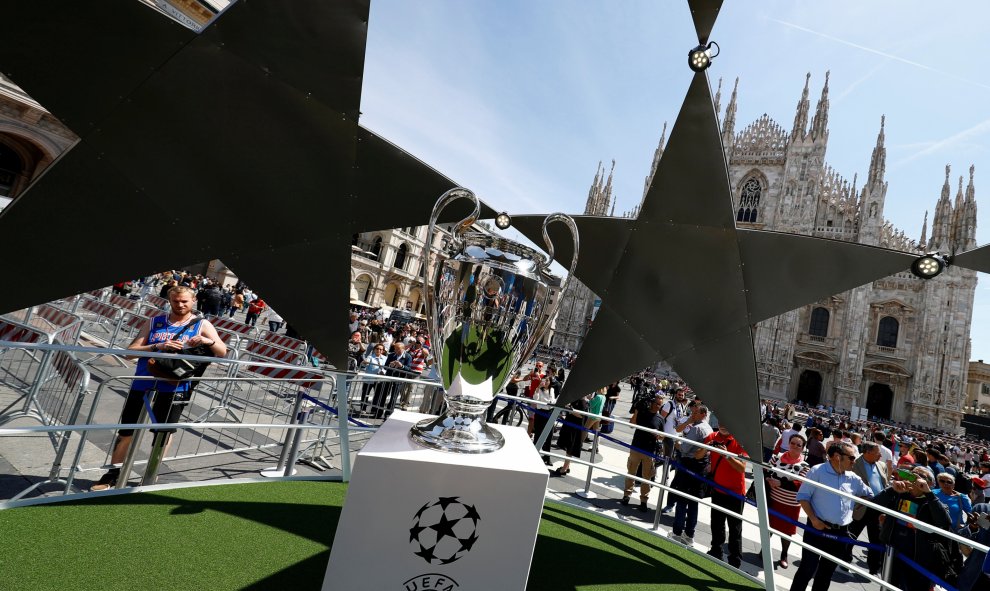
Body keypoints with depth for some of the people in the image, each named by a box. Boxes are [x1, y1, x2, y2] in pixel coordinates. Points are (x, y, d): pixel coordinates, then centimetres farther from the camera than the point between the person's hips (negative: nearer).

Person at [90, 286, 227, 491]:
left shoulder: (201, 324, 0)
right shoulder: (155, 321, 7)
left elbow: (222, 352, -7)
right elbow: (131, 350, 0)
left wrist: (208, 341, -28)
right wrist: (158, 346, -17)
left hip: (174, 388, -2)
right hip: (142, 384, 2)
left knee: (163, 433, 9)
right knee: (126, 431, 11)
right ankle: (111, 475, 28)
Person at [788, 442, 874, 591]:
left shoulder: (854, 479, 6)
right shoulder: (817, 471, -10)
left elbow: (870, 495, 20)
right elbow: (803, 496, -9)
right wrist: (813, 519, -17)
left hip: (841, 533, 6)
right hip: (818, 528, -5)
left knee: (827, 570, 18)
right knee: (807, 569, -5)